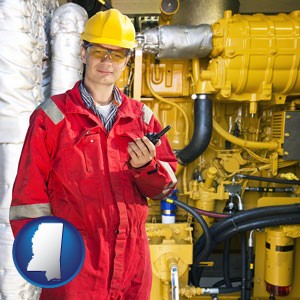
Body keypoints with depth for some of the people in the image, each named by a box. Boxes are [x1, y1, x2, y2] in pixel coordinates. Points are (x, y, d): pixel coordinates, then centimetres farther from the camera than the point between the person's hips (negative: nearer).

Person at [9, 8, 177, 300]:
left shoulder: (141, 116, 9)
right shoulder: (52, 115, -3)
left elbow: (165, 185, 10)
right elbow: (29, 193, -4)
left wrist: (146, 166, -11)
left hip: (132, 260, 4)